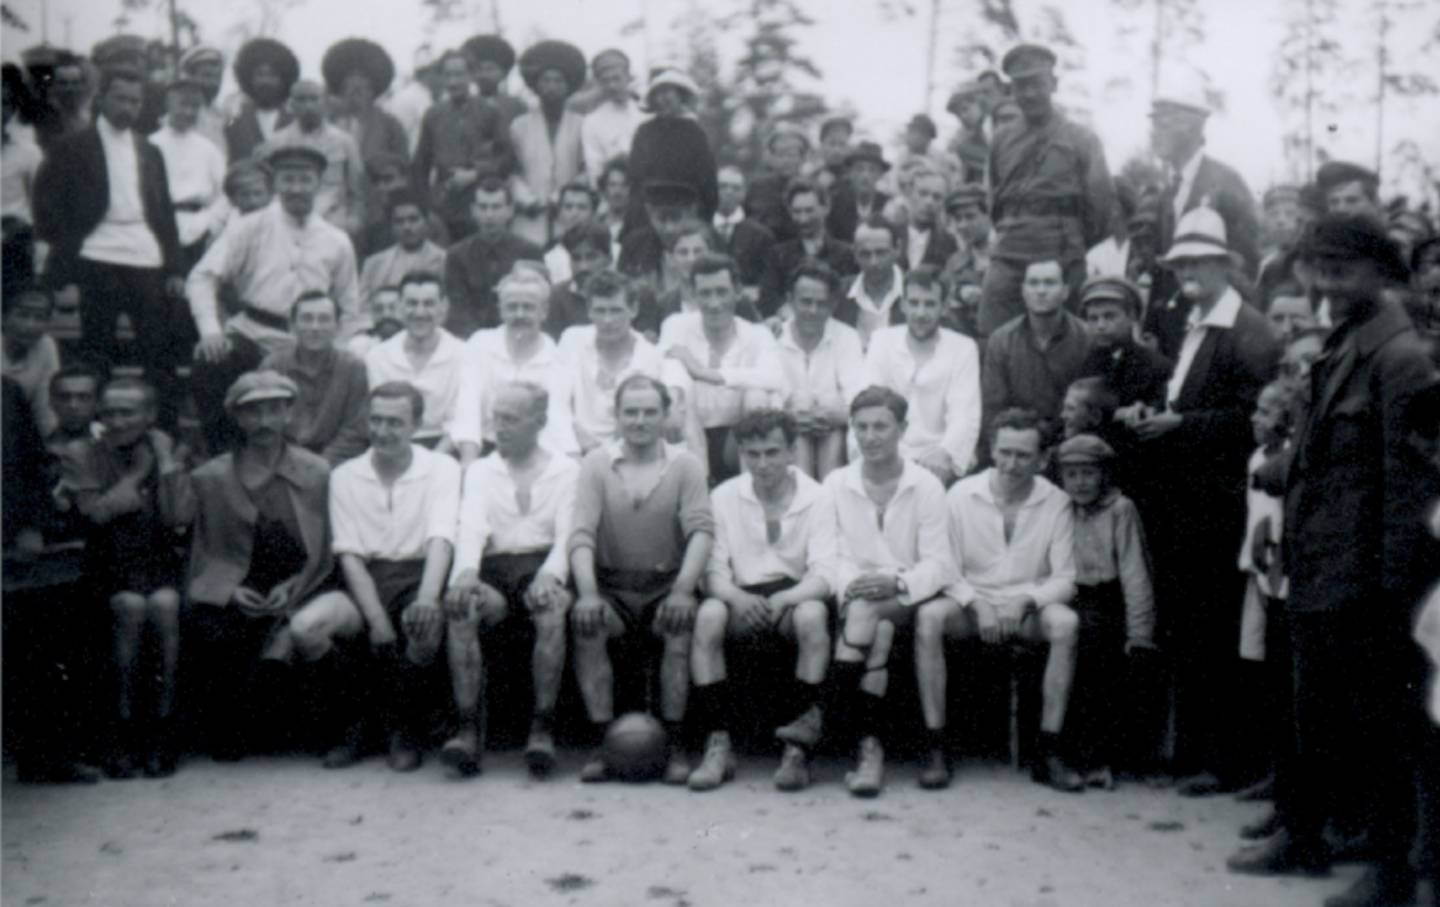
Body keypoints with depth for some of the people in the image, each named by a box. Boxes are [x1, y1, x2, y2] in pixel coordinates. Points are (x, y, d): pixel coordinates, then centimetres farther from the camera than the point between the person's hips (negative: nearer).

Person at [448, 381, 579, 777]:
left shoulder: (567, 470, 15)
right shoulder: (479, 470, 20)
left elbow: (568, 532, 2)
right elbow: (471, 525, 2)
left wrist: (550, 573, -20)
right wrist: (466, 571, -20)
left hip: (543, 567, -1)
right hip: (493, 570, 2)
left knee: (552, 609, -37)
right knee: (460, 607, -33)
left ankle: (542, 728, -32)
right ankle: (469, 728, -31)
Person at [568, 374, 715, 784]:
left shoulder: (685, 465, 3)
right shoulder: (596, 464, 4)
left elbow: (702, 530, -8)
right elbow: (581, 534, -6)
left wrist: (683, 590, -24)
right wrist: (587, 593, -22)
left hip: (667, 584, -1)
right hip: (611, 585, 1)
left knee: (682, 623, -31)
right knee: (584, 622, -29)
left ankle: (675, 743, -21)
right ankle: (603, 739, -19)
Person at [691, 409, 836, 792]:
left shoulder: (815, 498, -1)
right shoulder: (723, 497, 4)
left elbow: (824, 575, -11)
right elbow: (713, 572, -2)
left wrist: (782, 599, -31)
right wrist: (738, 598, -26)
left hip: (795, 597, -1)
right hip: (744, 599, 1)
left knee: (812, 615, -35)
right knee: (707, 615, -31)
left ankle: (797, 748, -26)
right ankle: (718, 746, -24)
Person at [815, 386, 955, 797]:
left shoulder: (926, 486, 3)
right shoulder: (836, 483, 10)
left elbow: (940, 565, -4)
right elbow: (830, 555, 3)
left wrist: (897, 583, -23)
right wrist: (851, 583, -19)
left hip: (907, 601, -1)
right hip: (855, 599, 1)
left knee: (865, 613, -34)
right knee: (878, 631, -33)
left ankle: (821, 717, -33)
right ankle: (870, 746, -36)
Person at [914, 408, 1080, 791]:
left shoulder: (1056, 502, 0)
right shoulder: (961, 495, -1)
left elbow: (1064, 579, -2)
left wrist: (1026, 600, -21)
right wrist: (976, 605, -19)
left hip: (1029, 609, 0)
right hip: (971, 605, 0)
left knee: (1066, 622, -33)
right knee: (929, 615, -31)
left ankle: (1050, 752, -25)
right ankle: (937, 749, -27)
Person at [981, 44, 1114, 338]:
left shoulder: (1080, 140, 2)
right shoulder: (1002, 140, 12)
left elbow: (1101, 199, -1)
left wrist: (1078, 242, 6)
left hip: (1061, 263, -2)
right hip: (1007, 261, 3)